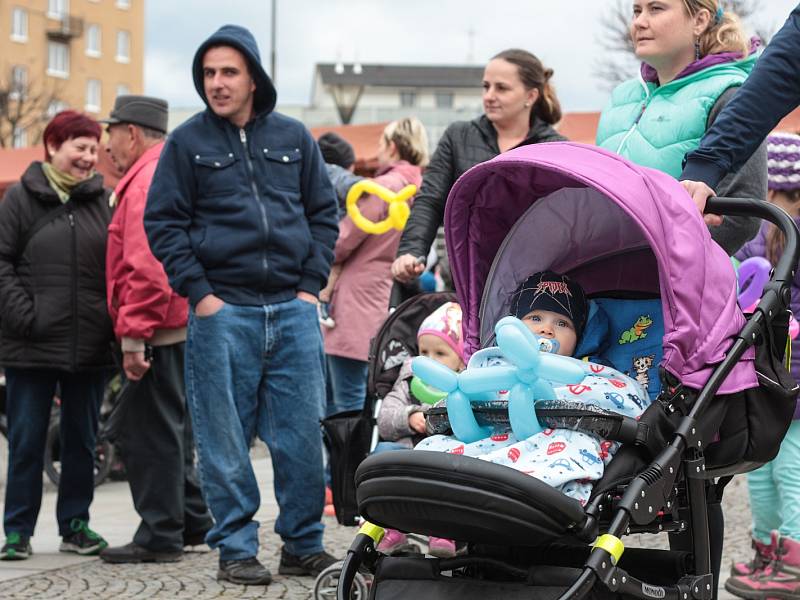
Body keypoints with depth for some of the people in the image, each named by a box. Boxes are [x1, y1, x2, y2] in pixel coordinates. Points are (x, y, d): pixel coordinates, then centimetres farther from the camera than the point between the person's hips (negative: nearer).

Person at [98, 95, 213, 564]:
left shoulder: (148, 181, -14)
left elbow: (146, 265, -23)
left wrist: (134, 333, -23)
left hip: (161, 330, -11)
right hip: (184, 326, 11)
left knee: (150, 433, -5)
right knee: (172, 429, 18)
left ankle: (160, 538, -1)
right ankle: (193, 522, 26)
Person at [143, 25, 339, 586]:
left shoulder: (294, 137, 10)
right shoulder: (187, 142, 3)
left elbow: (324, 212, 14)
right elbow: (164, 223, 2)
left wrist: (312, 284, 3)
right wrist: (198, 292, -7)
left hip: (293, 309, 2)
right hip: (222, 312, -2)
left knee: (303, 434, 3)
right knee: (226, 439, 1)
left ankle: (304, 544, 14)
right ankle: (236, 549, 10)